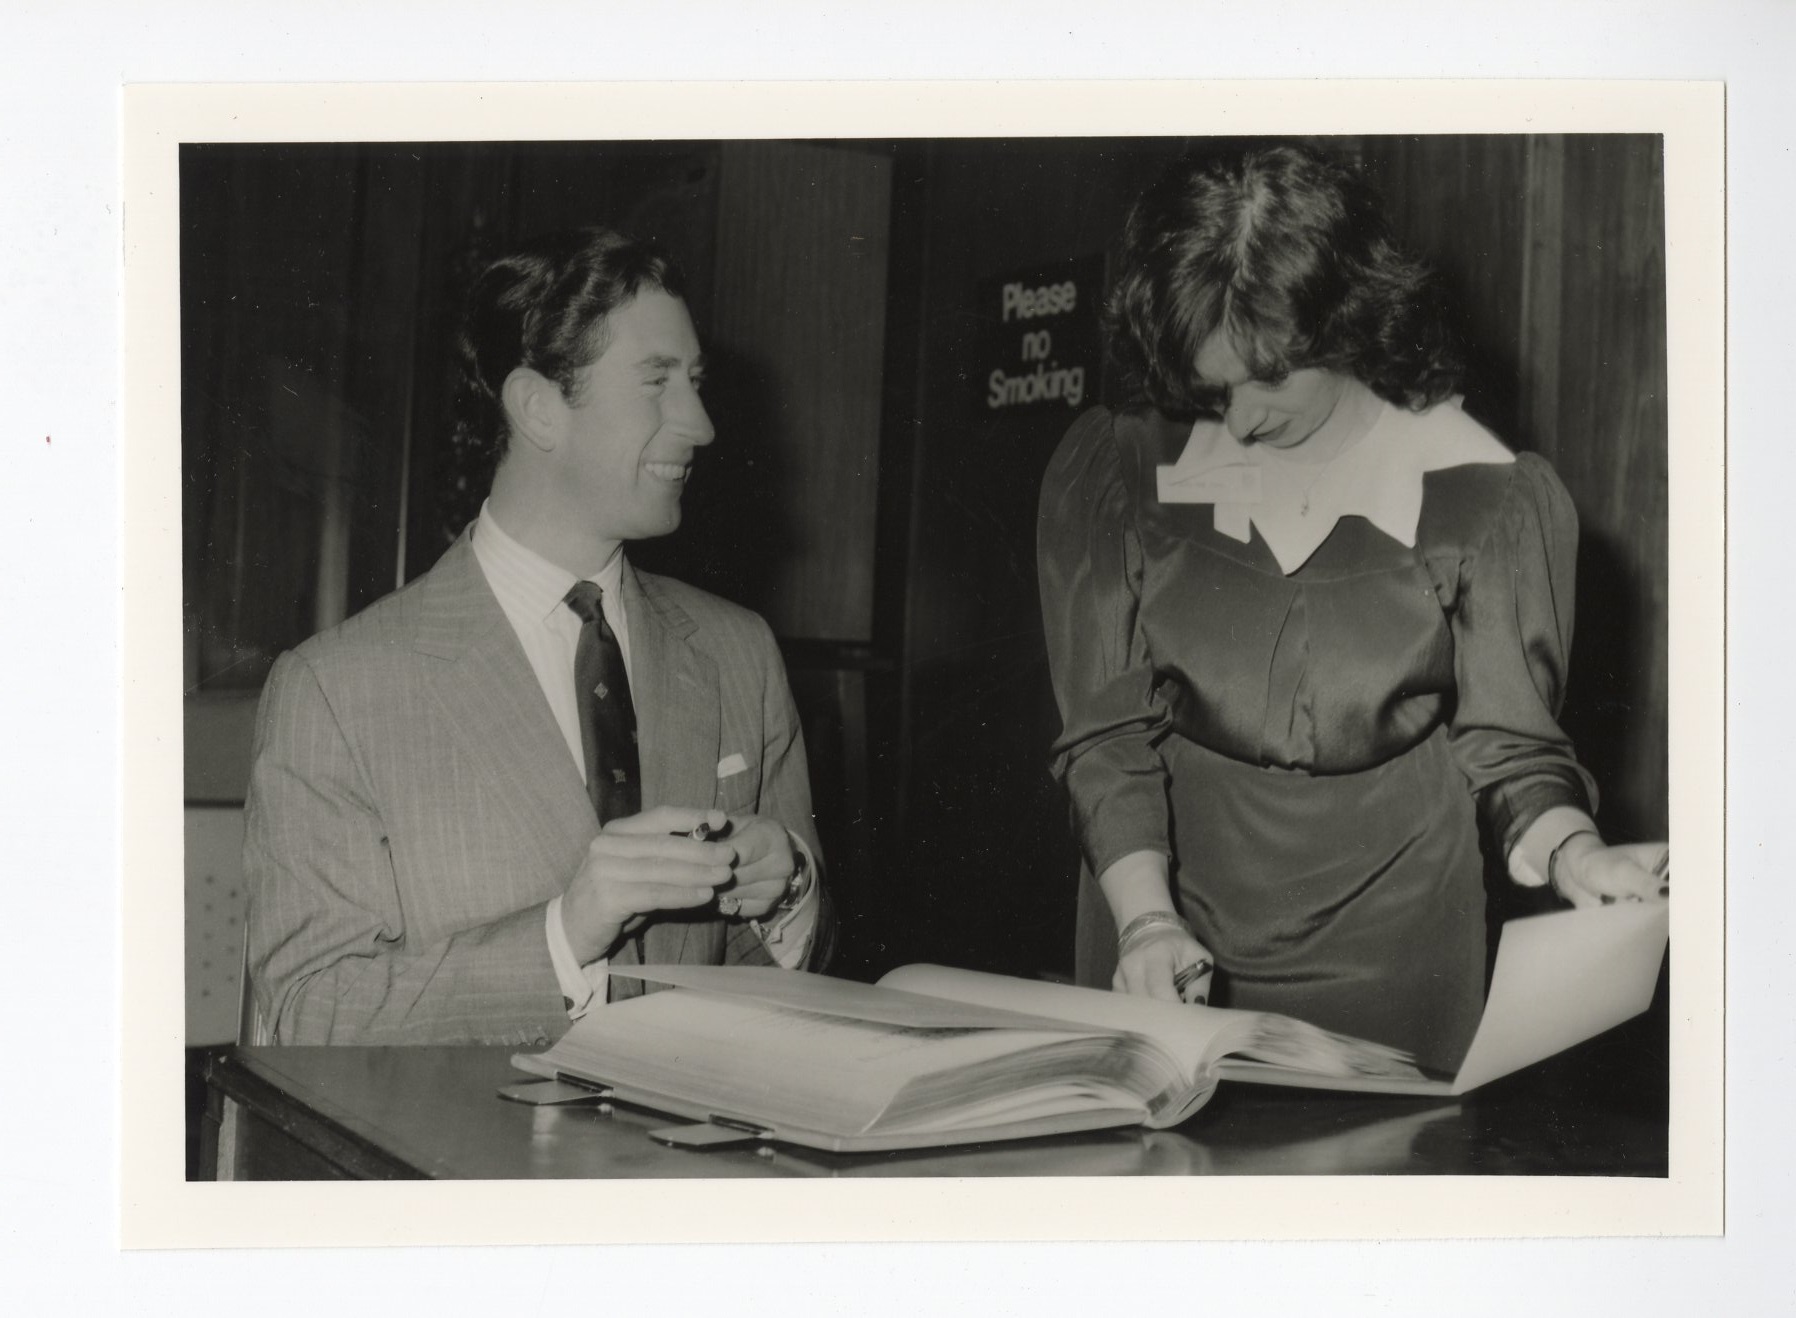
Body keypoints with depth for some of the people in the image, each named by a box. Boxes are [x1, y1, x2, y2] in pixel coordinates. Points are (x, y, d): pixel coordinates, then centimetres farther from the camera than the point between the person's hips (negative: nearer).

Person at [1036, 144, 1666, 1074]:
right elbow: (1105, 735, -7)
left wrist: (1571, 853, -24)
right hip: (1165, 936, 1)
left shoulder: (1485, 496, -8)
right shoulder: (1108, 474, -5)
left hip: (1389, 951, -1)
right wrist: (1144, 916, -20)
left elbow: (1508, 752, -4)